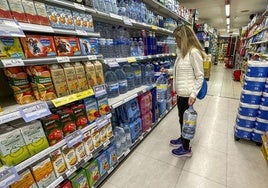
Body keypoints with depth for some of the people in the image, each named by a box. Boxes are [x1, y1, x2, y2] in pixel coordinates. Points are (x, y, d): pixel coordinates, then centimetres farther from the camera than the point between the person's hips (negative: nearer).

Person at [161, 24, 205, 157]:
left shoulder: (194, 52, -17)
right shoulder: (182, 52, 10)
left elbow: (200, 76, -16)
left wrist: (193, 94, -22)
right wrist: (168, 71, 16)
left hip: (187, 94, -8)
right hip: (180, 92, 8)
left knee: (185, 119, 6)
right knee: (181, 117, 22)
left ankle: (186, 149, 28)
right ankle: (182, 139, 45)